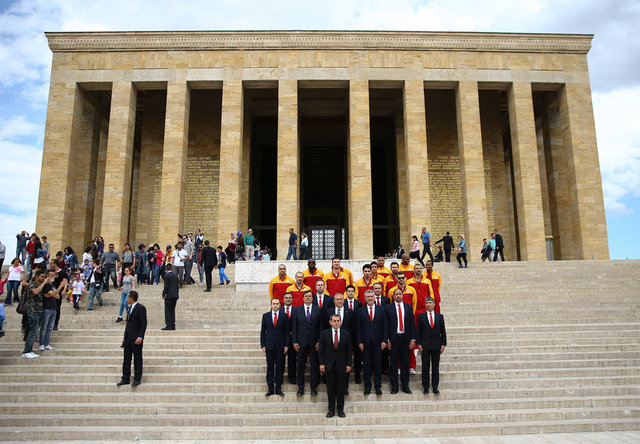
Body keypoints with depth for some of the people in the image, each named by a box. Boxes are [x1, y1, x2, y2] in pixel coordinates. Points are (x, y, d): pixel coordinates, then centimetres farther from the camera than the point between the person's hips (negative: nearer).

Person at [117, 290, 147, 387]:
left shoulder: (140, 308, -11)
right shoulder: (129, 308, 16)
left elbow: (144, 323, -14)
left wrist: (140, 337, -20)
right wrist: (125, 337, 16)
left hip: (136, 338, -8)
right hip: (128, 338, 8)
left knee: (137, 359, 0)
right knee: (126, 359, 9)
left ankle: (137, 379, 7)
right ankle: (125, 379, 15)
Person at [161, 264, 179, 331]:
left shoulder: (166, 275, -9)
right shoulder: (175, 275, 10)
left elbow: (166, 286, -13)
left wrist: (163, 295, -4)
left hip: (169, 295, -6)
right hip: (175, 295, 6)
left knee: (167, 310, -2)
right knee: (172, 310, 11)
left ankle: (168, 325, -6)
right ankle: (173, 325, 11)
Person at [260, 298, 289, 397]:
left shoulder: (284, 316, 2)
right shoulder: (265, 316, 6)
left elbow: (287, 332, 3)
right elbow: (262, 331, 7)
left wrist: (286, 345, -3)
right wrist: (263, 345, 1)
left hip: (281, 346, -1)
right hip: (269, 345, 1)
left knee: (280, 367, 3)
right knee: (270, 367, 4)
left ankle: (278, 388, 11)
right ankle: (270, 388, 11)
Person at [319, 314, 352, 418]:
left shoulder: (346, 334, 2)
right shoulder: (324, 334, 1)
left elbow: (349, 350, 3)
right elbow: (321, 350, 2)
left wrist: (349, 364, -2)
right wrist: (321, 363, -3)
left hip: (341, 365, 0)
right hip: (329, 365, 0)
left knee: (341, 388, 5)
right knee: (330, 388, 5)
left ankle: (340, 409, 16)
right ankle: (331, 409, 15)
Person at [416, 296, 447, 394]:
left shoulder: (440, 316, 8)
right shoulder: (421, 316, 3)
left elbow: (443, 331, 8)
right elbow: (418, 331, 2)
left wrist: (443, 344, 1)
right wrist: (418, 344, -6)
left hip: (436, 346, 1)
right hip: (425, 346, -1)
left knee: (436, 367, 5)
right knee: (425, 367, 2)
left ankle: (435, 387, 13)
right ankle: (425, 387, 10)